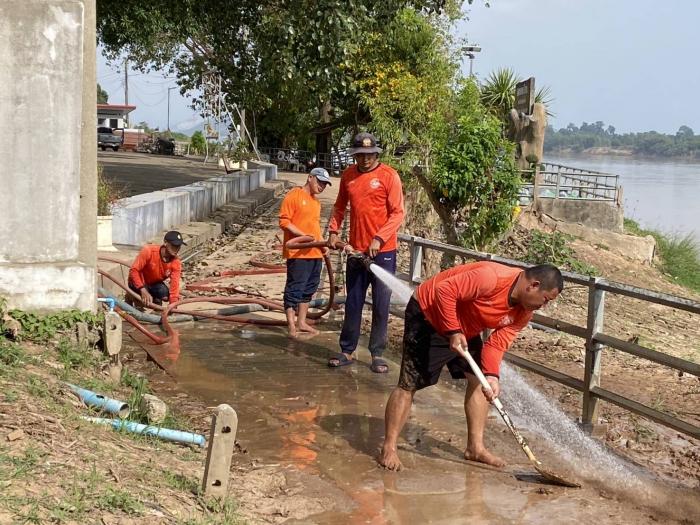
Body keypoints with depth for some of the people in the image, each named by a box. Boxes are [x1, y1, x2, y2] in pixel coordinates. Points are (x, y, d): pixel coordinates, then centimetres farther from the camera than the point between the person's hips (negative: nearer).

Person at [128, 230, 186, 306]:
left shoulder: (176, 263, -21)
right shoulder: (148, 251, -31)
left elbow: (175, 284, -26)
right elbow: (134, 270, -32)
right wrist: (143, 291, -43)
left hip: (155, 284, 3)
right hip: (139, 282, -3)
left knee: (165, 295, -25)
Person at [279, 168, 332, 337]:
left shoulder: (316, 202, 18)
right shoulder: (294, 196, -8)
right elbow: (284, 221, -13)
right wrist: (304, 236, -21)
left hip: (315, 253, 9)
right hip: (298, 252, -9)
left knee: (309, 289, 14)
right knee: (295, 289, -4)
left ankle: (301, 322, 24)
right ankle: (291, 326, 1)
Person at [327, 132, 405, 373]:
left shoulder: (389, 175, -8)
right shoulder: (348, 175, 6)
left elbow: (397, 213, -11)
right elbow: (340, 206, 18)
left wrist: (379, 239, -20)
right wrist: (334, 230, 4)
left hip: (383, 251, -4)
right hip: (356, 250, 4)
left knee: (381, 305, 3)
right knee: (352, 304, 10)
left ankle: (377, 354, 12)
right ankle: (347, 351, 19)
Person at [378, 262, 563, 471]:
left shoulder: (524, 313, -7)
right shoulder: (492, 277, -34)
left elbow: (497, 343, -7)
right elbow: (444, 290, -32)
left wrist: (491, 375, -22)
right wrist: (453, 332, -30)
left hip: (464, 329, 9)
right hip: (427, 314, -9)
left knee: (479, 380, 7)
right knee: (409, 385, -9)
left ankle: (475, 447, 16)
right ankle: (388, 449, 0)